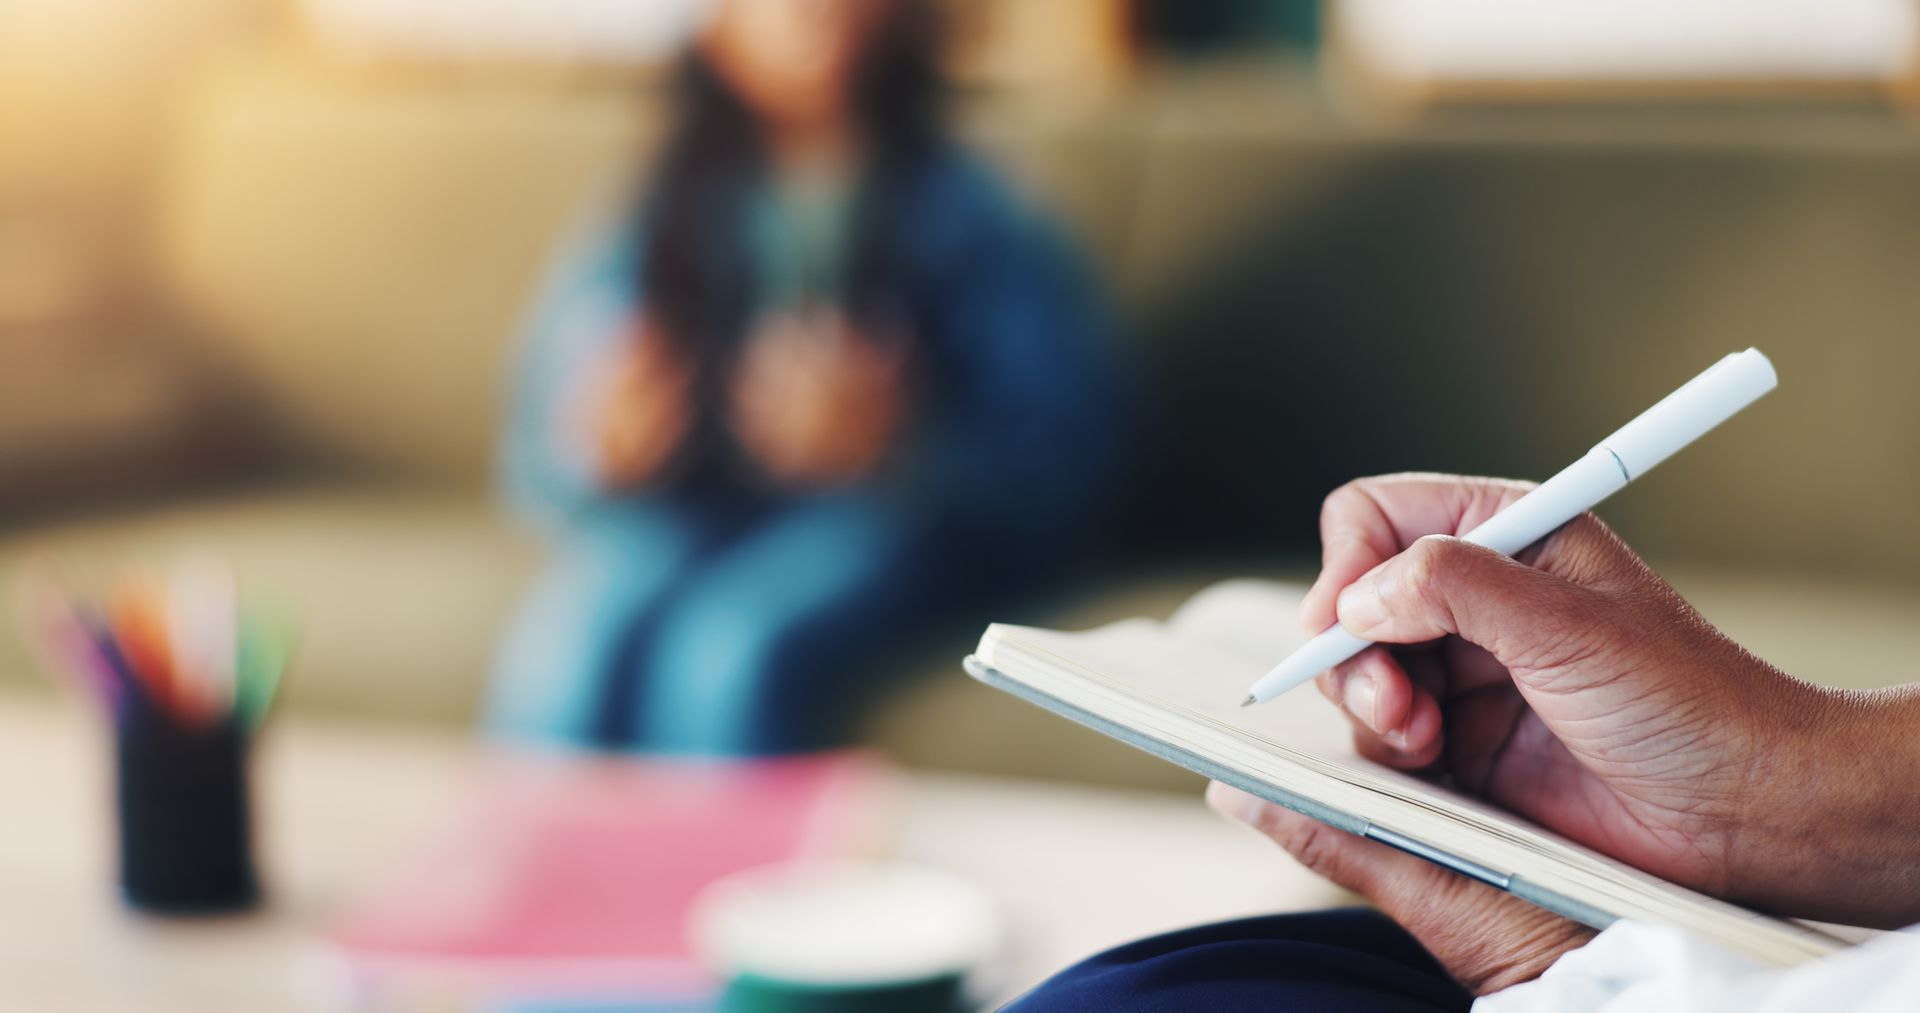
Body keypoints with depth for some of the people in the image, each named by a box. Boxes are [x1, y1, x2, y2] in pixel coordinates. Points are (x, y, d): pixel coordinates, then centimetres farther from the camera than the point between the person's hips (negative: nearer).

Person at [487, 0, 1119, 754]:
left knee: (732, 651, -33)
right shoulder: (649, 221, 6)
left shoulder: (965, 214, 0)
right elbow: (539, 464, 7)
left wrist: (890, 445, -24)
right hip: (675, 513, 3)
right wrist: (606, 451, -17)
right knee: (563, 649, -28)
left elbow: (1063, 460, -6)